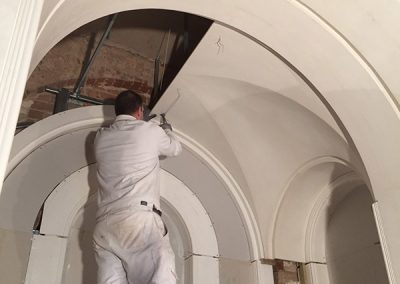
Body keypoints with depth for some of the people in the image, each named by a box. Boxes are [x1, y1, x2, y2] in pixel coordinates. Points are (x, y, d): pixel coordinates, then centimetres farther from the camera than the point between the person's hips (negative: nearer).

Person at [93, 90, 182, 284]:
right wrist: (167, 129, 48)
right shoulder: (150, 131, 9)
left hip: (104, 226, 6)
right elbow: (175, 149, 28)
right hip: (141, 219, -5)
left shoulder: (101, 137, 21)